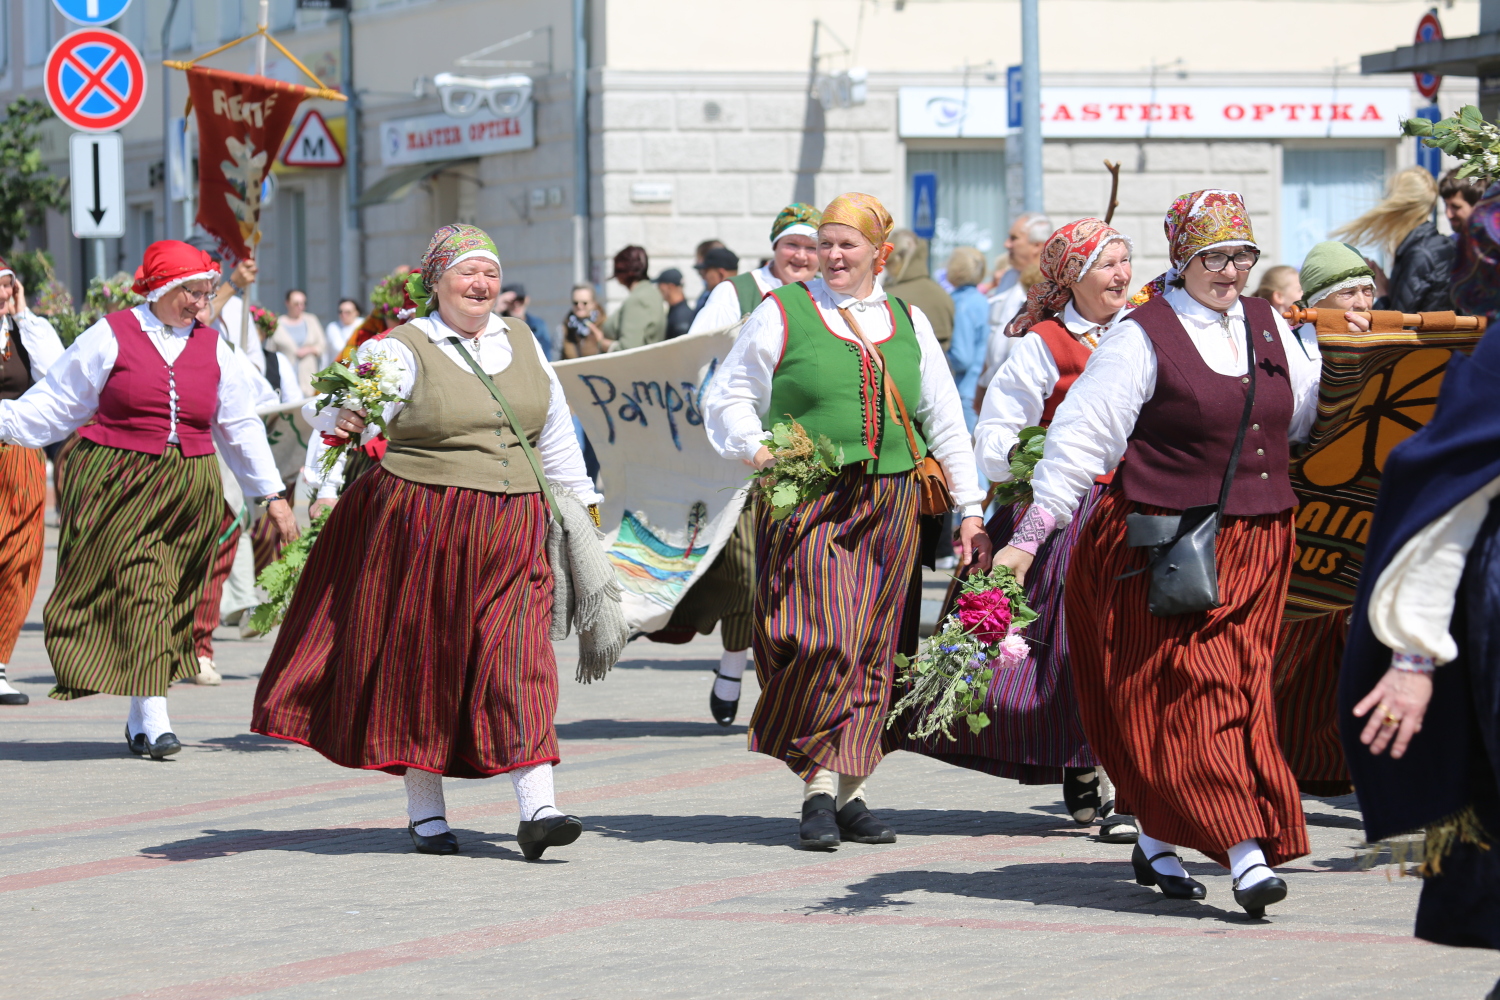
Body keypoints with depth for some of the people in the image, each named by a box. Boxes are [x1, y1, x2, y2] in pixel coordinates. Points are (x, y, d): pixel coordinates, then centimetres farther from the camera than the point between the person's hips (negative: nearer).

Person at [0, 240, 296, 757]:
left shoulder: (212, 348, 13)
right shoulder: (111, 336, 2)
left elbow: (241, 426, 20)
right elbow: (54, 404, 6)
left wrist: (272, 495, 19)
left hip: (187, 491, 4)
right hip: (116, 489, -4)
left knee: (168, 600, 1)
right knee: (136, 591, -12)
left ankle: (141, 720, 9)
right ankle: (154, 721, -16)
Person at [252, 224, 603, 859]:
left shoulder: (521, 343, 12)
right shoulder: (404, 349, -5)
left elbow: (554, 431, 22)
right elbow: (346, 409, -20)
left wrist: (579, 499, 24)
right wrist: (344, 418, -42)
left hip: (510, 530, 3)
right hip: (423, 528, -3)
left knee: (519, 661, -7)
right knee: (420, 661, 4)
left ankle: (537, 810, -13)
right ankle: (425, 811, 16)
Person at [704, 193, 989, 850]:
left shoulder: (908, 323, 15)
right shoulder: (783, 314, 5)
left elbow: (944, 421, 19)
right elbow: (727, 399, 7)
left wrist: (970, 509, 14)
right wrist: (755, 447, -13)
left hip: (889, 504, 4)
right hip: (808, 502, -4)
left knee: (873, 650, 3)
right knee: (825, 639, -16)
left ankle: (849, 790, 9)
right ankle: (818, 792, -10)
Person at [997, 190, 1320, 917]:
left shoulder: (1267, 327, 12)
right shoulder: (1142, 338, -7)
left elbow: (1311, 414, 23)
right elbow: (1082, 436, -11)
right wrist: (1029, 536, -17)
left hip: (1254, 546, 6)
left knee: (1239, 688, 6)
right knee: (1194, 692, -11)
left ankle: (1158, 843, 19)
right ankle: (1244, 853, -14)